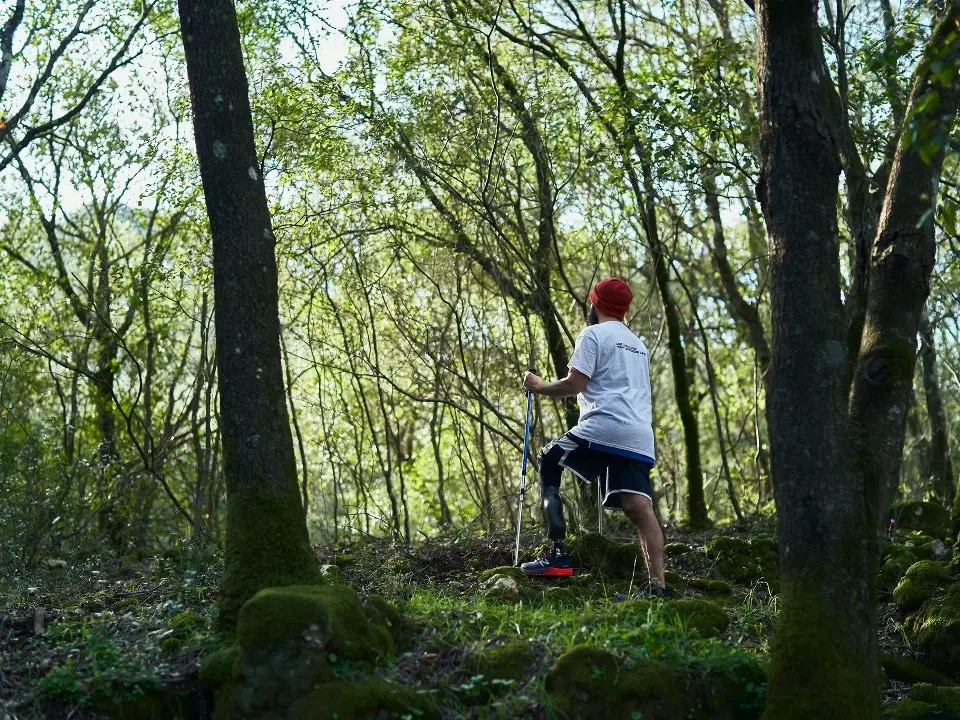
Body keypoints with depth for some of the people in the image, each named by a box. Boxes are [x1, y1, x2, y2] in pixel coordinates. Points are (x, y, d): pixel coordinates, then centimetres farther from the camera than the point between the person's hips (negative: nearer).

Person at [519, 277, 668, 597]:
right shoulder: (638, 344, 28)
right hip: (640, 438, 7)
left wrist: (539, 386, 9)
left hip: (603, 429, -7)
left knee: (548, 465, 9)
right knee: (639, 508, -2)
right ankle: (657, 587, -14)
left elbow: (574, 384, -7)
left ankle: (558, 555, -2)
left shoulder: (594, 334, 2)